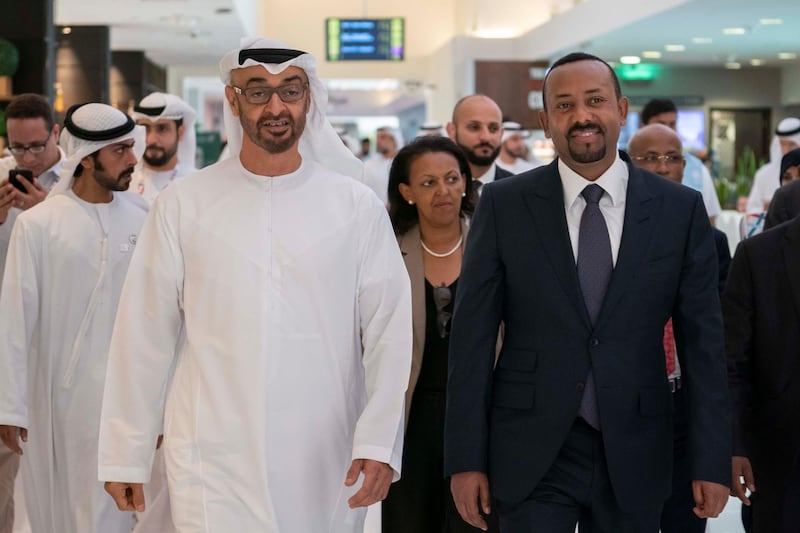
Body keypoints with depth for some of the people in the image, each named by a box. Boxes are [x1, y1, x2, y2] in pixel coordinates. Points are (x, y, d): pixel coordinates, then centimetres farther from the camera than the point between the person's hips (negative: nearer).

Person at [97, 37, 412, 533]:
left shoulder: (357, 207, 2)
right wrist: (126, 456, 3)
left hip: (327, 469, 1)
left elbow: (389, 333, -1)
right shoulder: (183, 204, 1)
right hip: (213, 466, 0)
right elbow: (144, 337, 3)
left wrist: (378, 442, -12)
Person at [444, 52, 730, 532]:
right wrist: (466, 459, -5)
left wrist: (713, 461, -2)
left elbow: (702, 342, 1)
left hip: (634, 457, 1)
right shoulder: (504, 205, -2)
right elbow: (472, 336, -2)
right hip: (532, 456, -1)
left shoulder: (680, 209, 0)